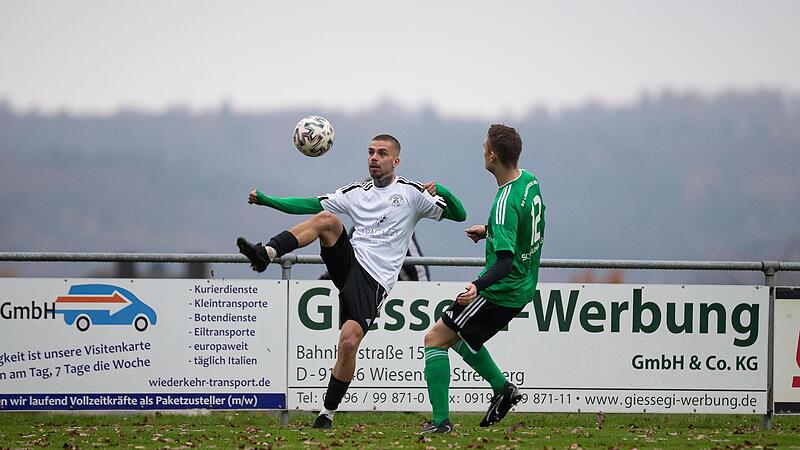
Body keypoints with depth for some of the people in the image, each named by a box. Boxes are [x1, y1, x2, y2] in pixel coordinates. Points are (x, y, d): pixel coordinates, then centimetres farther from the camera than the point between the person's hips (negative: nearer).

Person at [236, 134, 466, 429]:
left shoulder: (412, 193, 6)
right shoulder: (356, 193, 17)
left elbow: (459, 214, 4)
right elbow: (312, 206, 13)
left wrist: (442, 192, -15)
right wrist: (265, 200, 4)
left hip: (373, 282, -4)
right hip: (348, 261, 4)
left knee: (349, 342, -18)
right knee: (326, 219, -22)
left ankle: (328, 413, -3)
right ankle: (266, 254, -37)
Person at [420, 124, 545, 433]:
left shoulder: (506, 204, -27)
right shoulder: (529, 181, 1)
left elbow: (505, 260, -34)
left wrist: (478, 286, -46)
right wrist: (489, 230, 24)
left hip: (501, 292, -10)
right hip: (523, 288, 10)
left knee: (435, 339, -5)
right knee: (458, 335, 26)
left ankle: (441, 421, -9)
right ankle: (502, 387, 19)